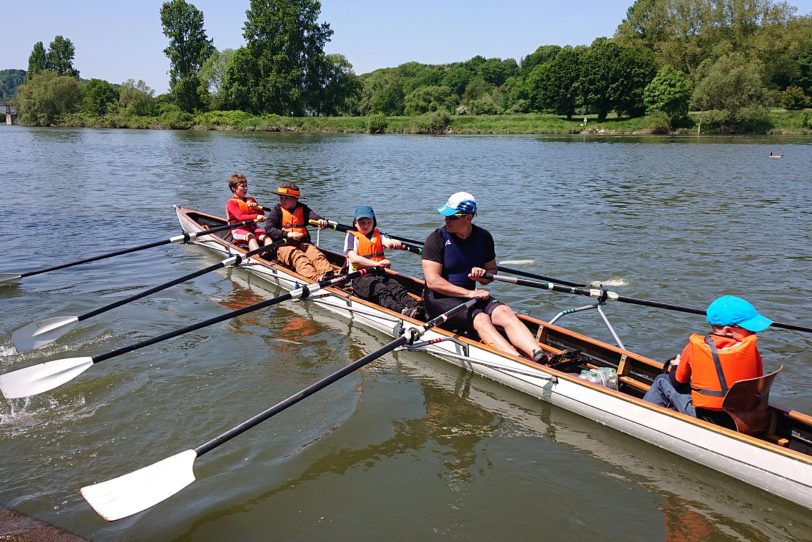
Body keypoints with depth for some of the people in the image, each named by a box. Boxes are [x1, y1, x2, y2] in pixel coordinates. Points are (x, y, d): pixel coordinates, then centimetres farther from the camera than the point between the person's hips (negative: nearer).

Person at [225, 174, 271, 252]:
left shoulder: (251, 200, 25)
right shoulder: (231, 203, 2)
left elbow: (262, 214, 18)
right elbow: (240, 217, -16)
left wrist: (256, 206, -4)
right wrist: (256, 216, -32)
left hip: (252, 228, 6)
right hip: (238, 229, -5)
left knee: (265, 236, -26)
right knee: (250, 236, -37)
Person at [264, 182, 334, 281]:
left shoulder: (302, 209, 15)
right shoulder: (277, 209, 7)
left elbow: (313, 215, -5)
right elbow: (268, 229, -5)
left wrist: (321, 220, -30)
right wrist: (287, 234, -18)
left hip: (303, 243, 3)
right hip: (284, 245, -3)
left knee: (317, 255, -25)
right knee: (298, 257, -32)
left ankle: (328, 275, -52)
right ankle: (315, 277, -58)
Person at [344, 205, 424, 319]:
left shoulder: (378, 235, 21)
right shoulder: (352, 236, 7)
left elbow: (387, 242, -4)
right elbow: (353, 258, -10)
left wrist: (393, 243, -31)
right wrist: (376, 263, -21)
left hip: (379, 274, 5)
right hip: (360, 276, -5)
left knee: (397, 287, -25)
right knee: (380, 291, -32)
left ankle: (416, 306, -50)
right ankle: (401, 310, -57)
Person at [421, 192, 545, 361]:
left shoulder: (483, 237, 5)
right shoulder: (437, 238, -10)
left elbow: (492, 271, 18)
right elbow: (432, 281, -17)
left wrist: (483, 275, -8)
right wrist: (468, 293, -20)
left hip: (471, 296, 5)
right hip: (439, 299, -5)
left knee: (504, 311, -23)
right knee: (481, 319, -30)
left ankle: (538, 356, -42)